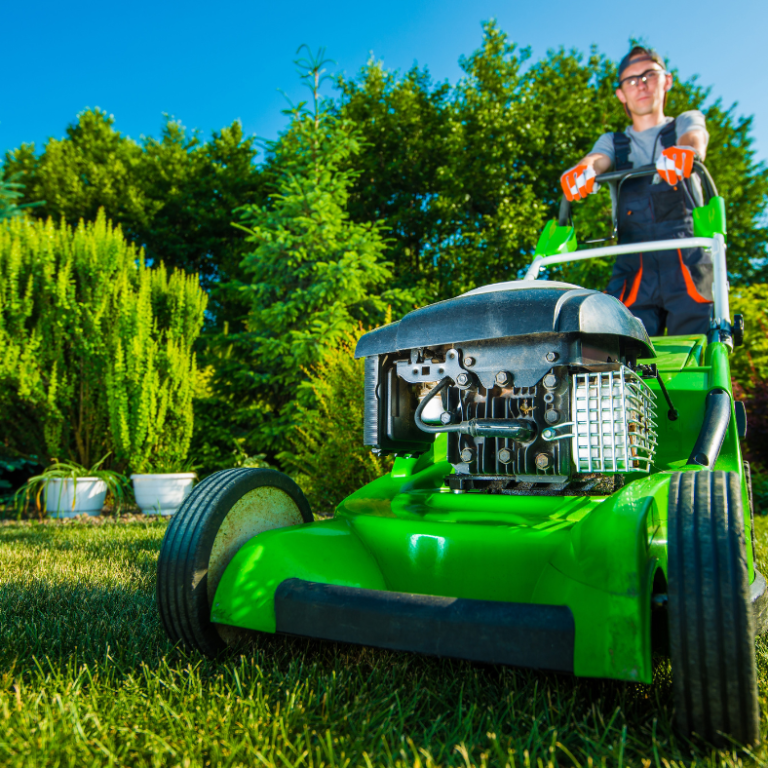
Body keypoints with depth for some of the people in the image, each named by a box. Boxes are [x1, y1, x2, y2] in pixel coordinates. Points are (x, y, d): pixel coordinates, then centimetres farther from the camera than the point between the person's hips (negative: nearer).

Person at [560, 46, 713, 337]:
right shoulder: (613, 142, 26)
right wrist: (583, 170, -24)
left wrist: (684, 152, -28)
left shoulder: (687, 121, 23)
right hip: (633, 264, 1)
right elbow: (595, 160, 2)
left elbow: (695, 140, -2)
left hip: (688, 259, -1)